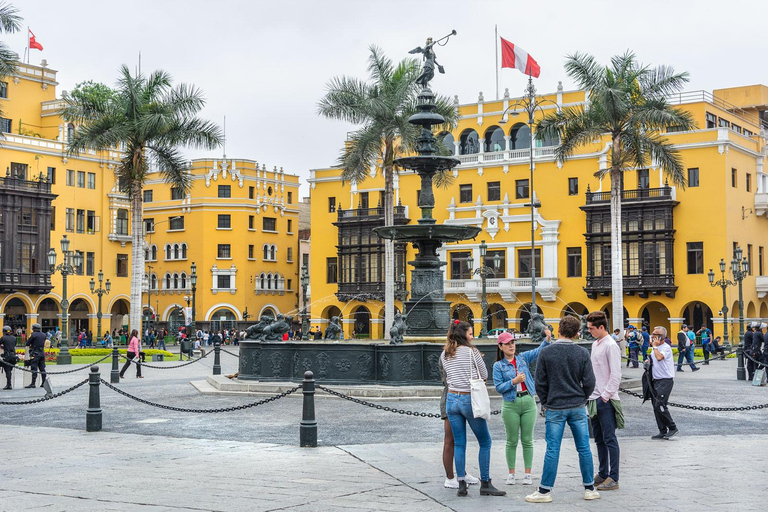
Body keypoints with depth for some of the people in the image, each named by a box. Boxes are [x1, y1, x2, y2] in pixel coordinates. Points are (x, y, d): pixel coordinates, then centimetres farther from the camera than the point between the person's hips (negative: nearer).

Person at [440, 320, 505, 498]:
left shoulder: (444, 355, 7)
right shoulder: (472, 352, -9)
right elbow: (484, 375, 0)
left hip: (451, 399, 5)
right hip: (470, 400, -5)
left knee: (459, 444, 9)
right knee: (485, 443, 6)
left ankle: (461, 485, 7)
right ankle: (485, 484, 6)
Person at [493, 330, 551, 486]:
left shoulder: (523, 357, 9)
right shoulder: (498, 365, 3)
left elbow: (539, 351, -5)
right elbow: (498, 387, -4)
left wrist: (547, 339, -22)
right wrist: (514, 381, -15)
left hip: (528, 402, 1)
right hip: (511, 405, -1)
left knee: (527, 440, 4)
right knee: (512, 441, 5)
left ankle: (528, 474, 10)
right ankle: (511, 474, 15)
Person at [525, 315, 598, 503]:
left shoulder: (546, 353, -6)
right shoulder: (582, 353, -3)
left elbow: (540, 383, -3)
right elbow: (589, 382, -2)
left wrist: (545, 403, 11)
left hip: (554, 408, -1)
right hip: (578, 407, 1)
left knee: (552, 450, 1)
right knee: (584, 448, 8)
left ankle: (545, 491, 6)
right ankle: (590, 489, 15)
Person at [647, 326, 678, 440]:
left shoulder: (666, 347, -11)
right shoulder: (654, 348, 16)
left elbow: (659, 357, -29)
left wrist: (655, 346, -15)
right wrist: (649, 362, 9)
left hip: (666, 380, -9)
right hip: (656, 380, 9)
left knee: (659, 405, -16)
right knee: (656, 407, 7)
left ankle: (672, 428, -4)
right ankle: (662, 431, 13)